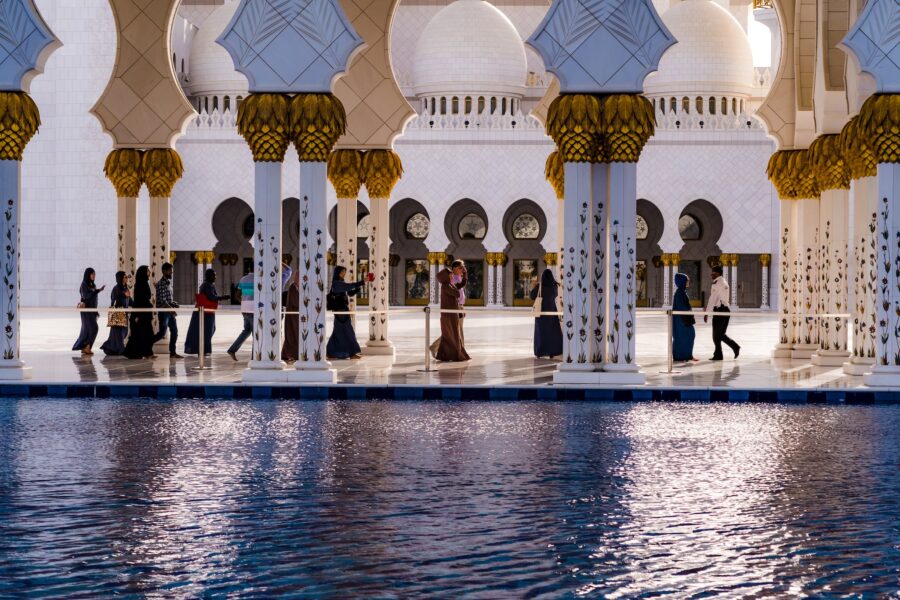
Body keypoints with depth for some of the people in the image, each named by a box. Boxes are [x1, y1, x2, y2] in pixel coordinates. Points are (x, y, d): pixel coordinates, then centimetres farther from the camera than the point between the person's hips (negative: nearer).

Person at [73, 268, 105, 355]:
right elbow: (86, 296, -21)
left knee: (87, 329, 7)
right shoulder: (84, 284, -10)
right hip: (86, 309, -8)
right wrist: (98, 291, -29)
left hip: (92, 310, 8)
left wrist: (96, 312, 16)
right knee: (93, 328, -14)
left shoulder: (93, 285, 14)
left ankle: (84, 347, 11)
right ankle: (87, 347, -11)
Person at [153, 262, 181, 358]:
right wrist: (171, 308, -23)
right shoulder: (161, 283, -13)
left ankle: (173, 352, 9)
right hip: (163, 311, -9)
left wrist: (174, 304, 4)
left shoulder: (169, 282, 15)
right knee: (162, 333, -8)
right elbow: (162, 300, -20)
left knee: (174, 331, 5)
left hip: (170, 311, 9)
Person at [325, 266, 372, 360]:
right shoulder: (336, 283, -11)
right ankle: (352, 353, -6)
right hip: (340, 310, -10)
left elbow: (351, 293, 15)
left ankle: (330, 352, 13)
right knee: (347, 331, -8)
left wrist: (360, 285, 1)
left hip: (343, 310, 10)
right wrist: (362, 281, -23)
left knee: (339, 332, 10)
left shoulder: (341, 283, 18)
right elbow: (349, 286, -23)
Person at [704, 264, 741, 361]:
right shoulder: (725, 283, 15)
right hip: (726, 309, 9)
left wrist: (707, 313, -15)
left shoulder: (716, 284, -14)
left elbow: (712, 299, -17)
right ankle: (735, 346, 3)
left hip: (719, 310, -9)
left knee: (716, 335, 1)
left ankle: (718, 355, 5)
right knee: (721, 334, 16)